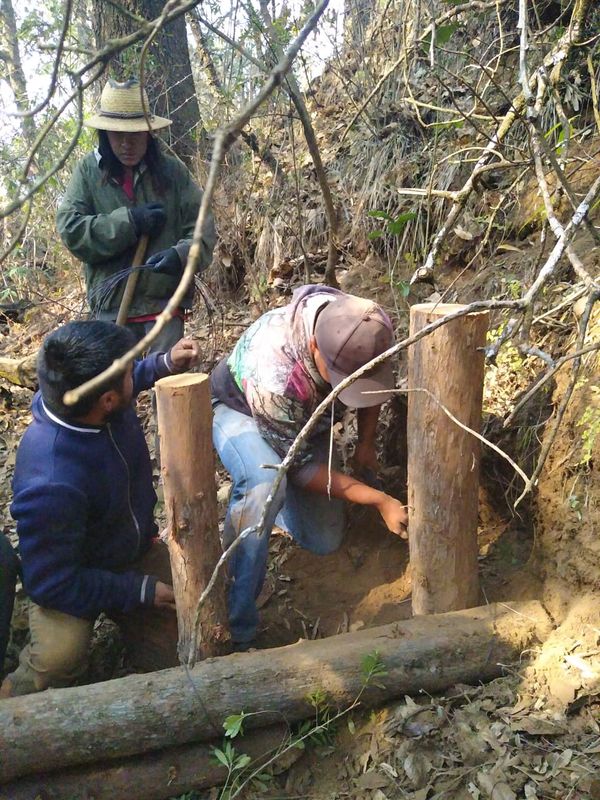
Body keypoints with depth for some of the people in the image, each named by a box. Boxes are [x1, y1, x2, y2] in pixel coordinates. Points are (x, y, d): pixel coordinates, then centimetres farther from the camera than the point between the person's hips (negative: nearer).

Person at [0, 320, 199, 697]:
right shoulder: (51, 485, -41)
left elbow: (128, 382, 9)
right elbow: (52, 582, -29)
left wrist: (165, 363, -5)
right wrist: (140, 591, -23)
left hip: (135, 549, 7)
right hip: (72, 577, -7)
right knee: (61, 657, -33)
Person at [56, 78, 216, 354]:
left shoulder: (171, 170, 2)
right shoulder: (88, 171, 4)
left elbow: (202, 226, -1)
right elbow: (70, 228, -4)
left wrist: (182, 254, -22)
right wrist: (129, 222, -15)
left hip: (164, 300, -1)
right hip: (111, 304, 1)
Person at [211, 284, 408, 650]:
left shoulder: (362, 326, -29)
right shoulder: (273, 374, -44)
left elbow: (372, 386, -1)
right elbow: (301, 467, -30)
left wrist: (366, 444, -2)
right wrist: (380, 500, -30)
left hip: (306, 420, 5)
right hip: (240, 409, -5)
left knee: (326, 541, 3)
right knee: (265, 483, -40)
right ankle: (234, 628, -25)